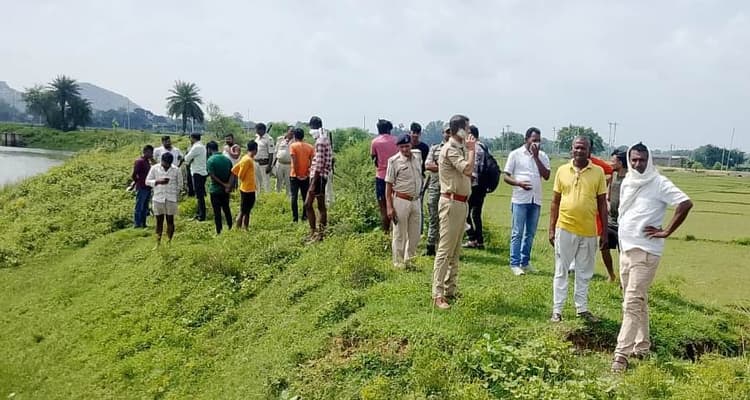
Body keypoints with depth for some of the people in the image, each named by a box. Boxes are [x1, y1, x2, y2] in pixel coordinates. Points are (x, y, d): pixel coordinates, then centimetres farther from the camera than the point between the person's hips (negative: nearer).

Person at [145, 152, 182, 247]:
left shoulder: (176, 170, -3)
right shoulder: (154, 168, -2)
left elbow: (179, 184, 8)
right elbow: (147, 181, 0)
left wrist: (175, 193, 3)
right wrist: (158, 181, -16)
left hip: (171, 199, 0)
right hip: (158, 198, 1)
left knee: (170, 221, 3)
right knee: (159, 221, 6)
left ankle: (169, 242, 12)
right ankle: (158, 243, 11)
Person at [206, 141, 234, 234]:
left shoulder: (210, 160, -13)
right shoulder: (227, 159, 3)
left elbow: (213, 176, -19)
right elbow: (232, 174, -4)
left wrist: (224, 184, -12)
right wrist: (229, 186, -12)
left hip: (215, 190, -5)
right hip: (225, 190, 5)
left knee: (217, 211, 3)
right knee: (226, 209, 18)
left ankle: (219, 232, 7)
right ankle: (230, 228, 25)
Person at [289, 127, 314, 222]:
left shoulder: (293, 146, -7)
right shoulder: (310, 147, 3)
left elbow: (294, 161, -14)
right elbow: (312, 161, -3)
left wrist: (297, 174, -10)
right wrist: (307, 172, 0)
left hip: (295, 175, -3)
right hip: (306, 176, 3)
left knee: (294, 197, 3)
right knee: (305, 196, 11)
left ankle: (295, 217, 1)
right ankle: (305, 216, 12)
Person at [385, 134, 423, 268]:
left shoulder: (417, 160, 10)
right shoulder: (394, 161, -8)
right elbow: (388, 185, -8)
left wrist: (419, 199, 14)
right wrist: (389, 207, -13)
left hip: (416, 201, 6)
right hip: (401, 201, -6)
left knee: (415, 235, 13)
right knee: (400, 235, 3)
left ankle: (410, 261, 28)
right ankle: (398, 263, 15)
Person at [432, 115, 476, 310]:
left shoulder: (460, 148, 14)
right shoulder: (450, 149, -14)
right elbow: (468, 169, -25)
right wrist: (471, 149, -14)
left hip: (461, 203, 10)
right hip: (451, 203, -10)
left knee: (455, 251, 14)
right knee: (445, 250, -9)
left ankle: (450, 290, 22)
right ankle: (437, 295, -6)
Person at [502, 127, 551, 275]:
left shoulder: (542, 156, 8)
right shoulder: (515, 154, -1)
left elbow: (546, 176, -4)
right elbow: (505, 176, -2)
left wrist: (536, 156, -8)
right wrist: (519, 183, -21)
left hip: (536, 200, 4)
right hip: (520, 199, -4)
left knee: (530, 233, 11)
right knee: (517, 233, -2)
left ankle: (525, 262, 21)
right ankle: (515, 264, 3)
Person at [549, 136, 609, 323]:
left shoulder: (598, 172, 0)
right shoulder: (562, 170, 1)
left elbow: (602, 203, 4)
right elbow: (555, 201, 5)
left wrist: (604, 232, 2)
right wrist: (551, 229, 2)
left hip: (588, 231, 1)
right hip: (565, 229, 0)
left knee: (584, 273, 13)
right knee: (561, 271, 7)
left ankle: (582, 308, 25)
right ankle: (557, 310, 15)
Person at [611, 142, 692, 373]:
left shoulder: (659, 183, -11)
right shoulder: (626, 183, 12)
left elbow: (686, 204, -19)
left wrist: (666, 232, -16)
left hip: (645, 251, -8)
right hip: (626, 249, 8)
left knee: (632, 302, -10)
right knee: (638, 301, 16)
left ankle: (622, 354, -9)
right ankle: (642, 346, 28)